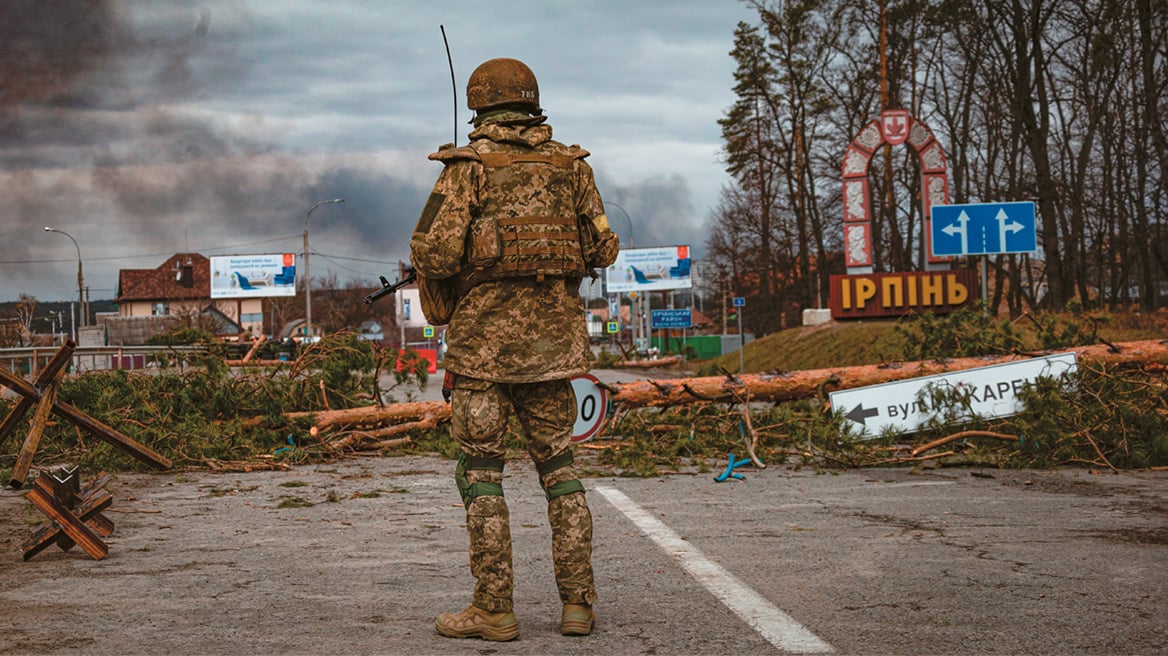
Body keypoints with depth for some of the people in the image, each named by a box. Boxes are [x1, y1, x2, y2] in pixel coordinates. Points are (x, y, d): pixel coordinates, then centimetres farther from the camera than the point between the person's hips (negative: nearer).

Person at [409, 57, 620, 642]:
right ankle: (577, 602, 10)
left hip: (484, 335, -4)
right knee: (557, 467, 11)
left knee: (481, 470, 2)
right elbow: (603, 249, 8)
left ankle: (493, 609, 2)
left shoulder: (468, 165, -5)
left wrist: (439, 306, 7)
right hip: (552, 337, 4)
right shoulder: (570, 165, 7)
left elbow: (434, 250, -12)